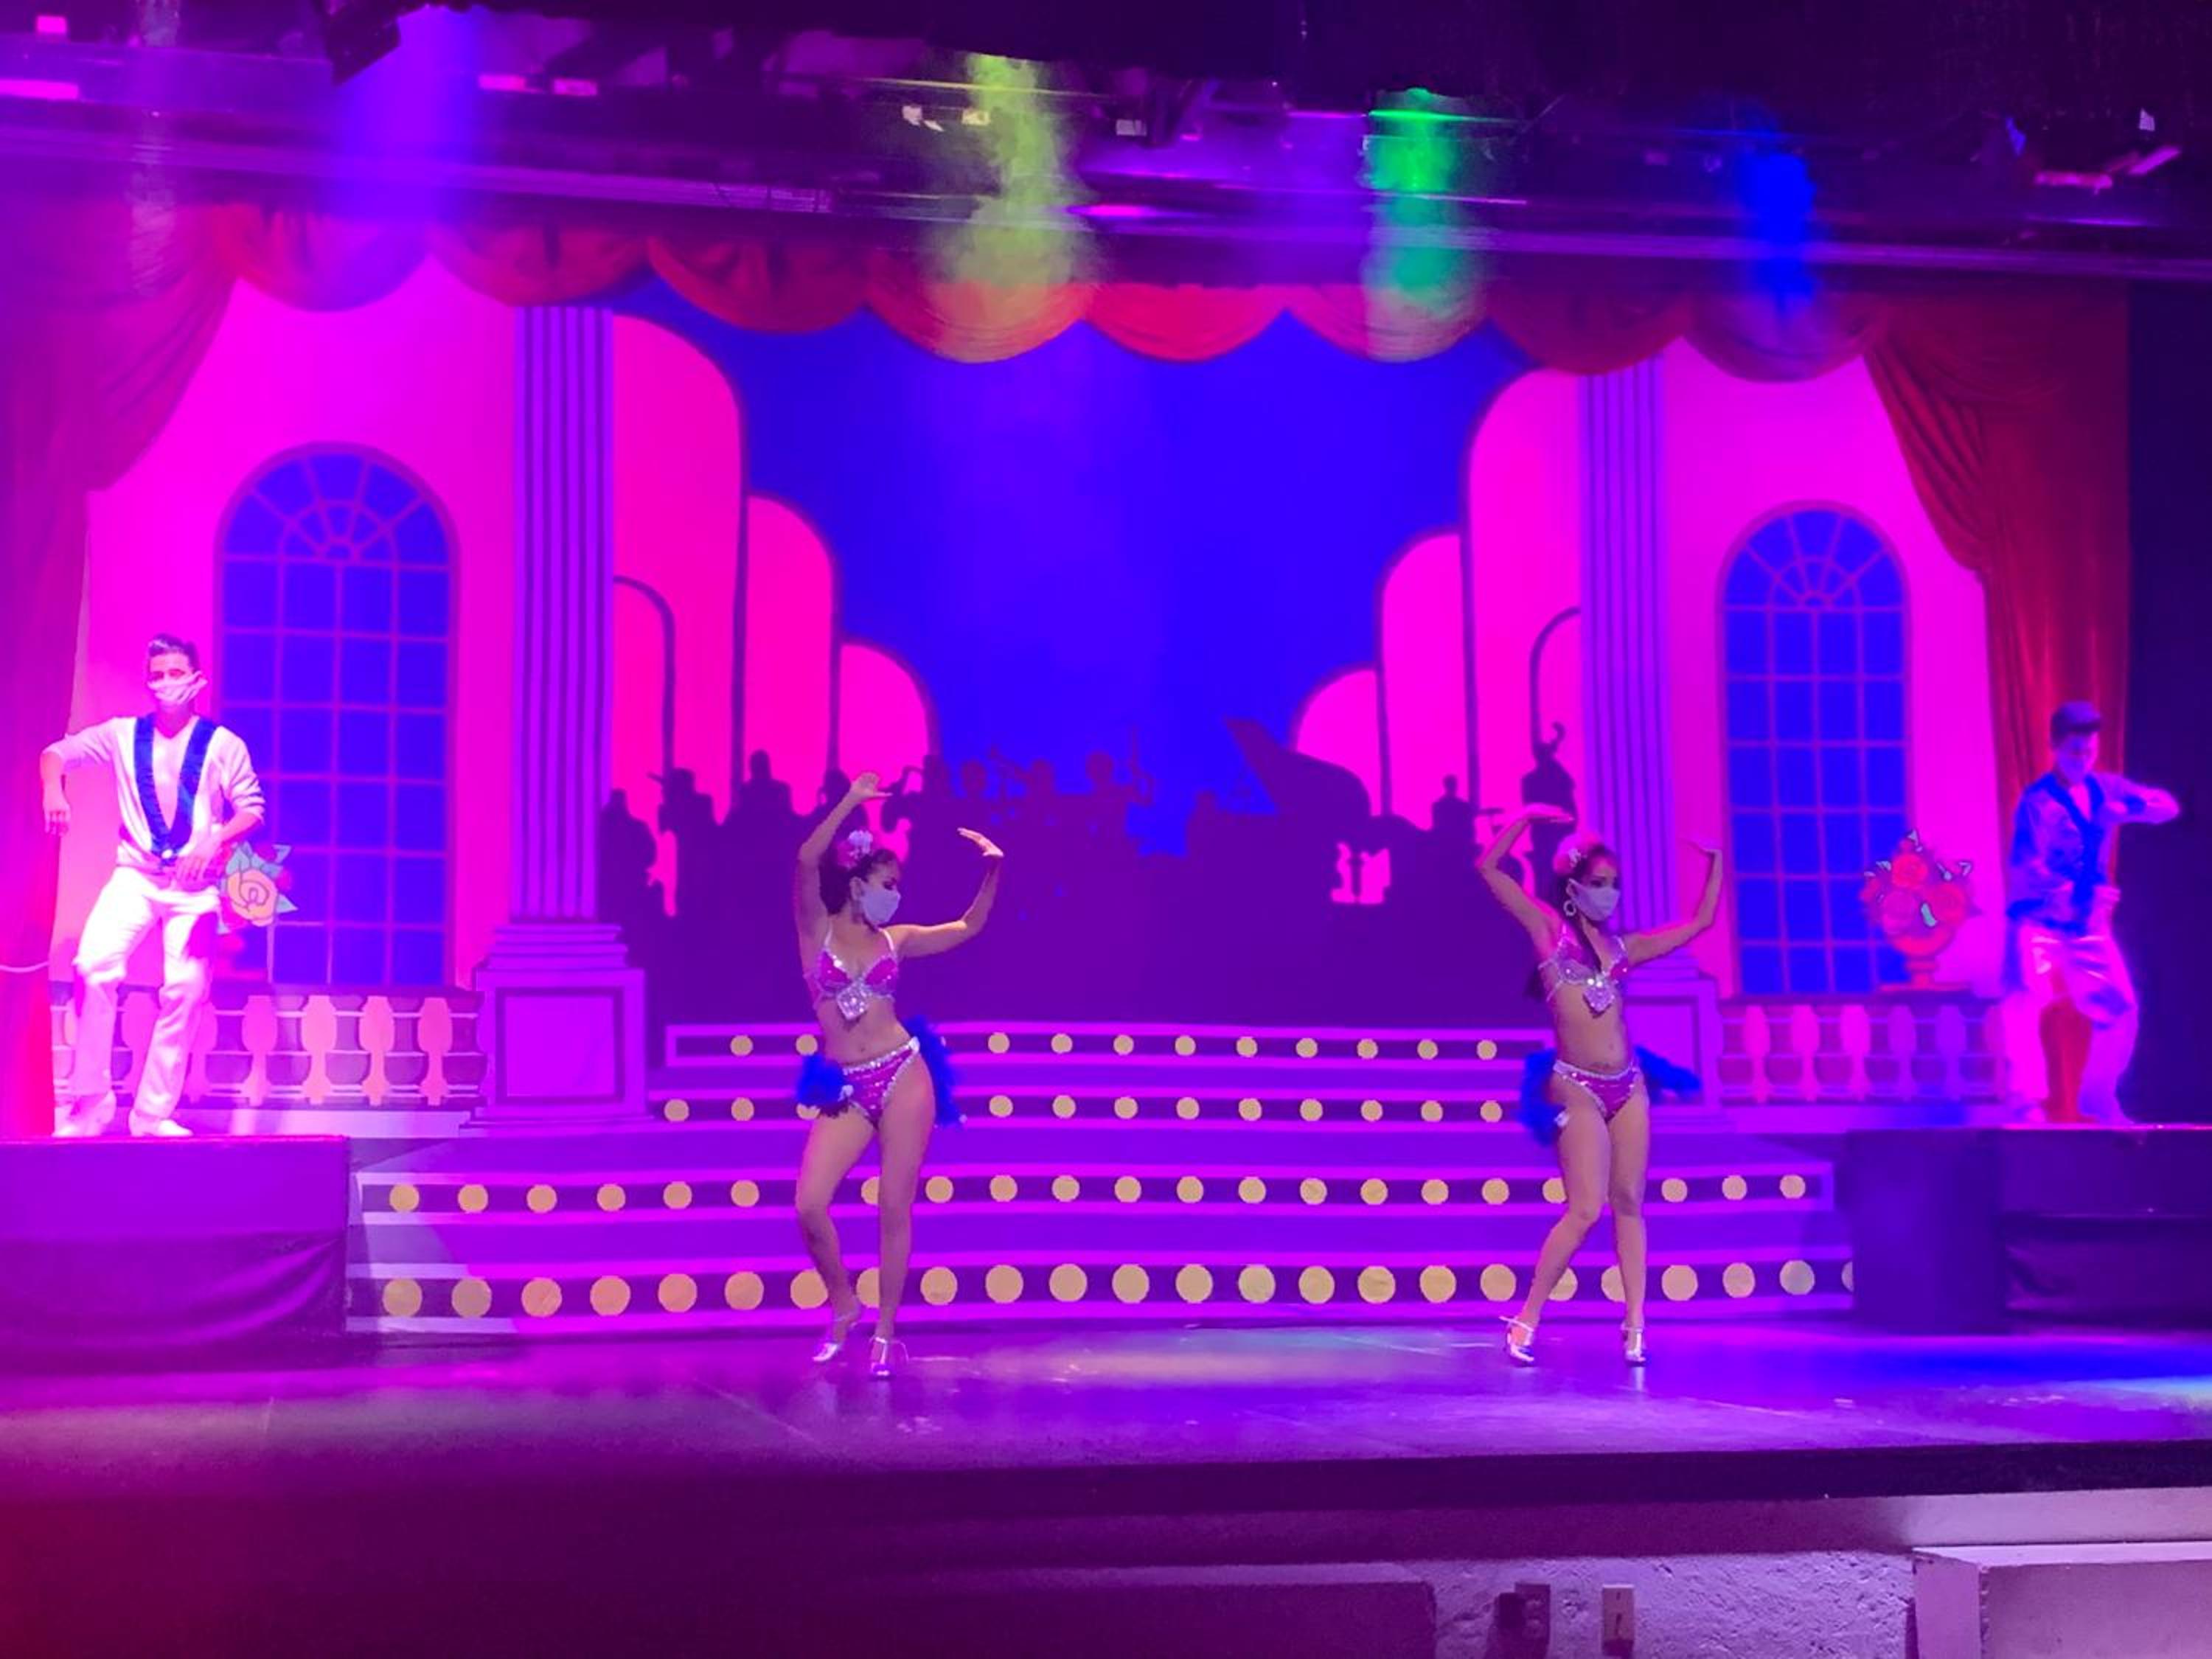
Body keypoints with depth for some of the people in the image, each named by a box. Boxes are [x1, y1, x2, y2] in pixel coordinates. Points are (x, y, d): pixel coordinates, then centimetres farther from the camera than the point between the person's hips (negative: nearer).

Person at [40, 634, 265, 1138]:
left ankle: (153, 1114, 7)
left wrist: (216, 841, -21)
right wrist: (53, 789, -15)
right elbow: (58, 752, 7)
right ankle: (90, 1102, -11)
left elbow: (252, 809, -2)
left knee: (185, 991, -4)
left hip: (195, 884, 0)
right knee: (95, 966, -21)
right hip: (135, 876, 0)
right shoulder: (123, 734, 5)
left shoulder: (224, 745, 0)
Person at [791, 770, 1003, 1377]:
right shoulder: (816, 930, 2)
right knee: (809, 1206, -13)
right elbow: (807, 860, -13)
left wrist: (992, 870, 7)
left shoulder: (893, 940, 11)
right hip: (846, 1089, -1)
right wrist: (851, 801, -15)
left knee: (895, 1209, -1)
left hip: (904, 1075, 2)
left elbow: (969, 926, 19)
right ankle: (844, 1307, 11)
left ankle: (885, 1332, 9)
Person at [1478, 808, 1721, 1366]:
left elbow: (1700, 922, 21)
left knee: (1629, 1203, 5)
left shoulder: (1622, 946, 12)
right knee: (1585, 1210, -10)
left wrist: (1714, 861, 17)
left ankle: (1634, 1324, 8)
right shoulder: (1549, 929, 1)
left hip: (1629, 1085, 5)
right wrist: (1527, 817, -8)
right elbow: (1489, 867, -6)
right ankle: (1526, 1320, 0)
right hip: (1577, 1089, -5)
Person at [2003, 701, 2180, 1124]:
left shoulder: (2105, 789, 4)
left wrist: (2129, 808, -16)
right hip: (2038, 922, -6)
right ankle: (2029, 1097, -16)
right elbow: (2025, 866, -22)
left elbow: (2168, 806, 4)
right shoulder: (2038, 802, -14)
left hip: (2088, 925, 6)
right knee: (2026, 1000, -26)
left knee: (2120, 1007, 4)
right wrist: (2075, 894, -27)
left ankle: (2098, 1104, 18)